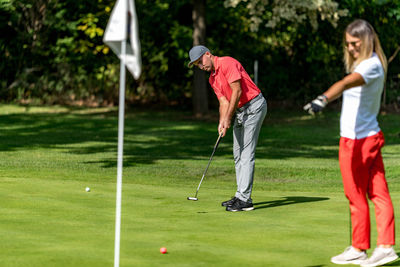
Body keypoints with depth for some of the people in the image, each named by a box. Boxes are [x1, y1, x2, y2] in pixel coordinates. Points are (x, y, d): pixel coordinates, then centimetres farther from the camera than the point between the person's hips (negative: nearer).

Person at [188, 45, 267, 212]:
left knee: (247, 153, -13)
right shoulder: (212, 79, 13)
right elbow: (224, 102, 8)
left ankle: (245, 200, -15)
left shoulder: (227, 63, -15)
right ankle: (240, 196, 16)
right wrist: (222, 123, -9)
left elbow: (237, 91, -20)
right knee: (238, 154, 11)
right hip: (240, 111, 10)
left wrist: (228, 118, -18)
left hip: (253, 106, -10)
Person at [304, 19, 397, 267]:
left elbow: (346, 83, -39)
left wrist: (323, 99, -54)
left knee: (357, 197, 3)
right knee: (378, 193, 6)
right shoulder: (373, 64, 11)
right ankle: (386, 246, 7)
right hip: (372, 135, 9)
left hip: (356, 141, -9)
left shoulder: (371, 65, -21)